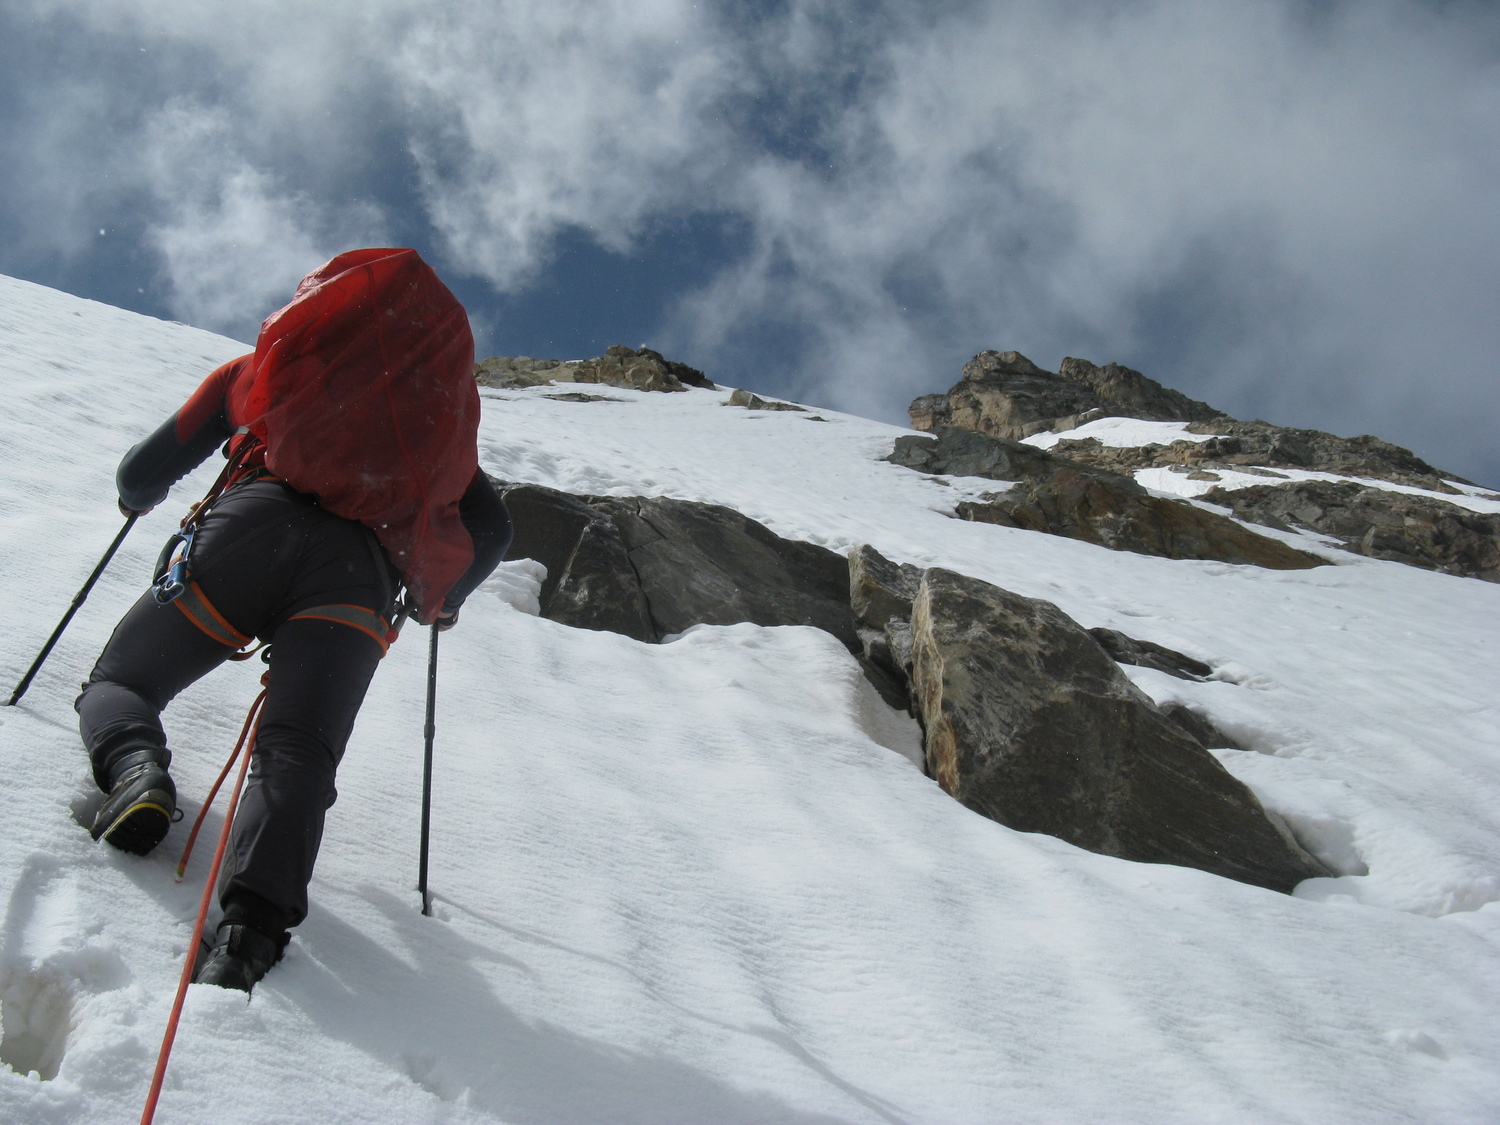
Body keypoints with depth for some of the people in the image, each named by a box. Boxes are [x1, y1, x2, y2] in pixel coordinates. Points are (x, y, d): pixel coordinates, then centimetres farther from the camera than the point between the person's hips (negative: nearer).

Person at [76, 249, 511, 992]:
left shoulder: (259, 367, 31)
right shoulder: (438, 411, 34)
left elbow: (145, 473, 31)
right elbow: (491, 530, 26)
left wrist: (137, 496, 55)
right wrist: (440, 598, 43)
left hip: (255, 526, 0)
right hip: (361, 572, 0)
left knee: (119, 682, 16)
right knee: (297, 753, -12)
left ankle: (136, 769, -18)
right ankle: (257, 916, -40)